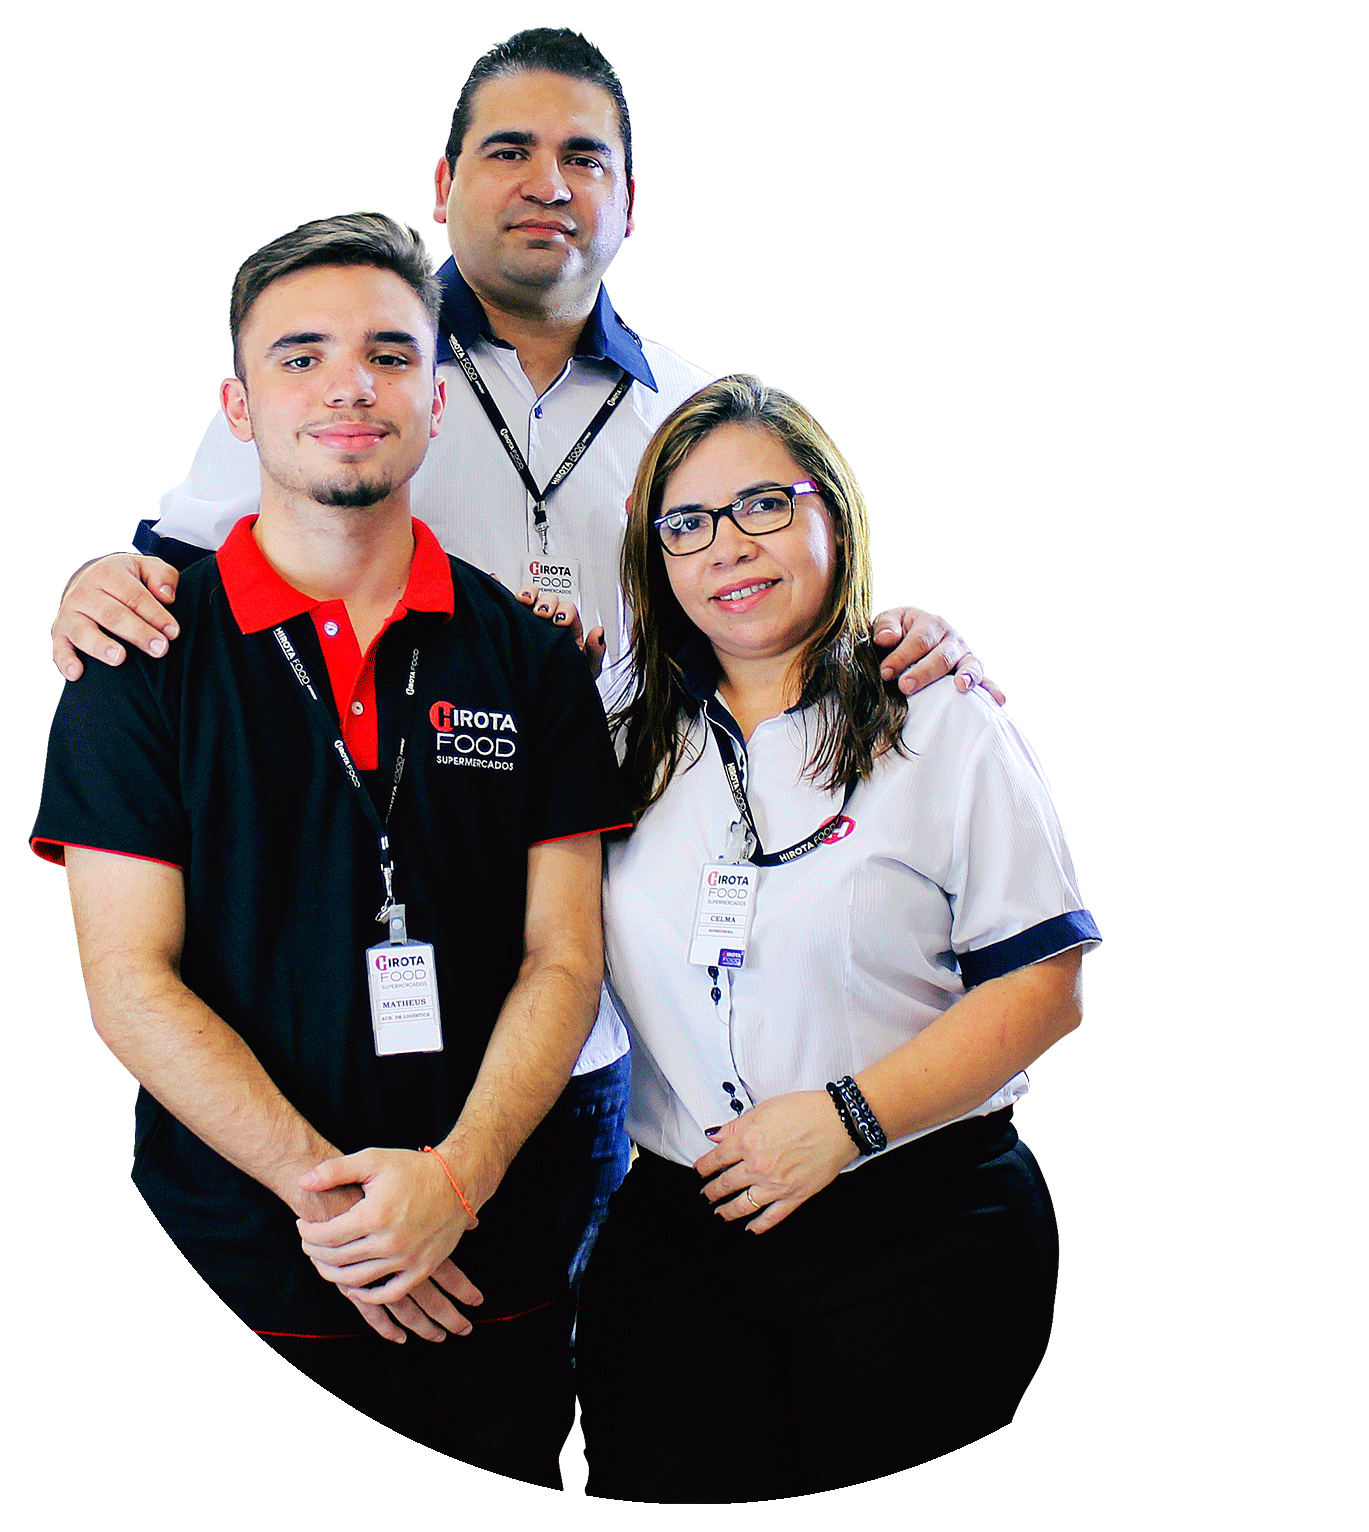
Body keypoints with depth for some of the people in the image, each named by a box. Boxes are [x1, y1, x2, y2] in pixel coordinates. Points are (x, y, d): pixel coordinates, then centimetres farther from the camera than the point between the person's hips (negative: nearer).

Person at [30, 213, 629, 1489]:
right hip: (226, 1278, -2)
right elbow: (130, 981, -7)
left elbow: (564, 961, 0)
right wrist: (323, 1192, -15)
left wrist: (454, 1178, -15)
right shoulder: (144, 656, -2)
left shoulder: (528, 660, 3)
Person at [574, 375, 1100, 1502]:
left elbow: (1043, 987, -6)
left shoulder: (945, 729, -2)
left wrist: (845, 1116, -16)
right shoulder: (632, 745, 10)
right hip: (677, 1236, 3)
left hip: (918, 1238, -2)